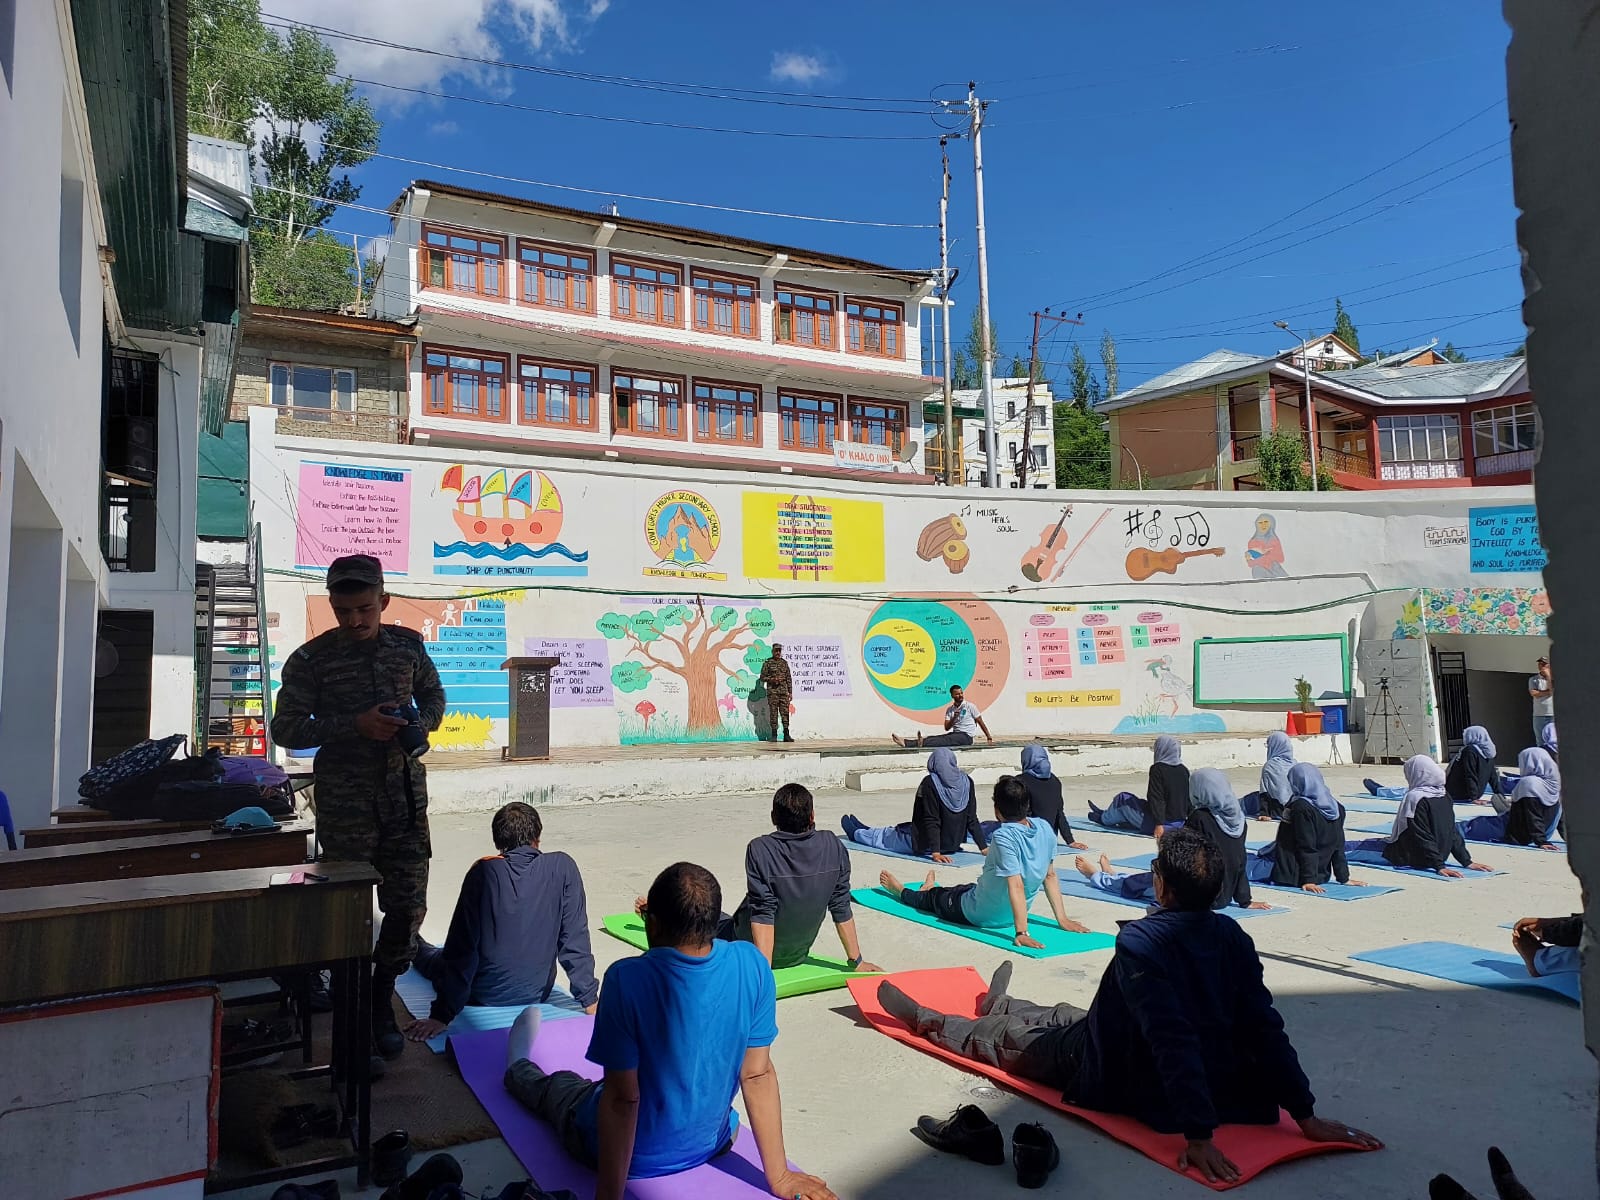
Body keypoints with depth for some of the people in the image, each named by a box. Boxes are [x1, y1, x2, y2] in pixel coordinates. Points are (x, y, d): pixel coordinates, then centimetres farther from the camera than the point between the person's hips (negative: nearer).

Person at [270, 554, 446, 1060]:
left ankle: (381, 999, 27)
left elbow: (433, 695, 19)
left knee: (409, 904, 5)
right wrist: (355, 725, -19)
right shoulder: (311, 659, -5)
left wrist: (420, 724, -4)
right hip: (345, 801, -3)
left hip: (405, 791, 3)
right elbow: (286, 729, -7)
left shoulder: (408, 644, 4)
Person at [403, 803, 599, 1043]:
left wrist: (442, 1015, -12)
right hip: (536, 994, 2)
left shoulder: (484, 872, -17)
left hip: (483, 995, -2)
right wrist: (590, 1001, -7)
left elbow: (461, 947, -16)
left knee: (437, 958, 31)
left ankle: (416, 948, 63)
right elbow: (575, 940, -14)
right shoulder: (563, 867, -15)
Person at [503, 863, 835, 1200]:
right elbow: (757, 1074, -14)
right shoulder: (752, 965, -19)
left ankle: (518, 1069, 62)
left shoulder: (626, 979, -30)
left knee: (559, 1084, 31)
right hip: (709, 1145, 3)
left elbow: (622, 1097, -27)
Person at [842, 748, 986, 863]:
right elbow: (972, 820, -4)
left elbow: (932, 821, -22)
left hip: (925, 846, -6)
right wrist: (984, 848, 1)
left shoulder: (930, 783, -19)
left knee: (886, 834, 24)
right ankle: (859, 829, 53)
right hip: (954, 844, 6)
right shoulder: (967, 782, -5)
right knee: (900, 829, 30)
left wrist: (935, 852, -21)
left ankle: (856, 833, 51)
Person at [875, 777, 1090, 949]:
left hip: (980, 916, -6)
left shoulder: (1004, 837, -33)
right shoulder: (1045, 829, -11)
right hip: (1010, 915, 6)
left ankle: (901, 891, 55)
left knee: (933, 898, 25)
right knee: (964, 888, 35)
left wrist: (1022, 932, -37)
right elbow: (1050, 875, -5)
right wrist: (1062, 919, 1)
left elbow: (1016, 885, -37)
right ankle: (929, 889, 66)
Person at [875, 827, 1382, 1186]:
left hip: (1132, 1086, -6)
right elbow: (1266, 1029, -13)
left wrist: (1197, 1134, -34)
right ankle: (997, 1005, 64)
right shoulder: (1232, 937, -11)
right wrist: (1307, 1116, -8)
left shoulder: (1138, 942, -31)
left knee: (1005, 1037, 19)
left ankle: (927, 1021, 46)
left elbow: (1174, 1040, -35)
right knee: (1065, 1016, 33)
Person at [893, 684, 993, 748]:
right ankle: (906, 742, -32)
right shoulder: (949, 710, 11)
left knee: (945, 740, -31)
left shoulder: (970, 706, -1)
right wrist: (954, 717, -14)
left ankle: (923, 742, -56)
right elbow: (947, 728, 2)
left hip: (966, 737, -5)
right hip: (955, 734, 5)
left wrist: (989, 737, 0)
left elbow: (980, 722, 2)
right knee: (935, 738, -16)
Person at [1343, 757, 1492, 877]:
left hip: (1412, 857, -7)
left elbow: (1423, 836, -24)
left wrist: (1439, 866, -22)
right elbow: (1453, 833, 4)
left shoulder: (1415, 797, -22)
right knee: (1373, 842, 26)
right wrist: (1467, 861, 7)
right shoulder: (1445, 796, 2)